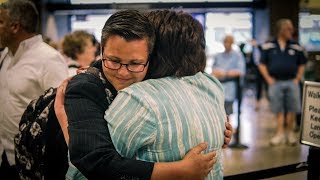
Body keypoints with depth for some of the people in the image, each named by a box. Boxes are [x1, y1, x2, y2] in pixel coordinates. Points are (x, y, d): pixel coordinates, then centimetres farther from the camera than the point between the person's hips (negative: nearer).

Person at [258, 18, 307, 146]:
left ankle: (290, 132, 19)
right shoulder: (268, 47, 1)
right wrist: (269, 79, -2)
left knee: (292, 109, 3)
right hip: (275, 83, -1)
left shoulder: (296, 47, 5)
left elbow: (302, 65, 13)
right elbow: (262, 64, 5)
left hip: (292, 82, 1)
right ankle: (280, 133, 14)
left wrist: (297, 79, 3)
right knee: (278, 110, 5)